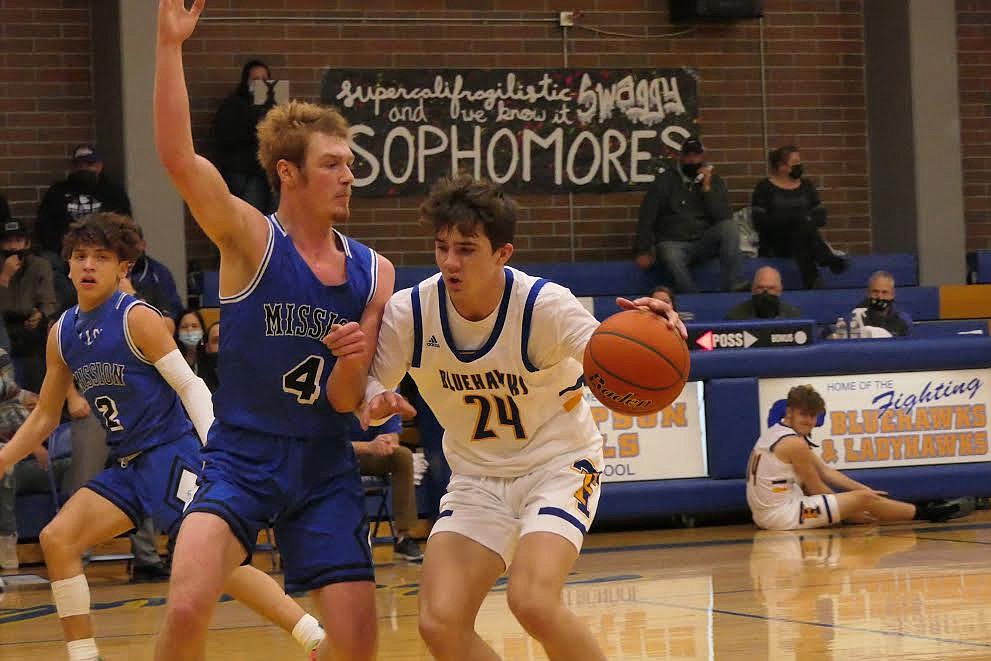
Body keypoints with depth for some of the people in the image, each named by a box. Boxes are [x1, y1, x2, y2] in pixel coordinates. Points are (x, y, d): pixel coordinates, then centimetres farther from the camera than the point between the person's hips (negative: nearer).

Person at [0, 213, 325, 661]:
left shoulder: (137, 318, -11)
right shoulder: (62, 334, 10)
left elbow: (190, 385, -13)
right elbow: (44, 417, 20)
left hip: (174, 452, -8)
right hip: (128, 463, 8)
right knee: (57, 539, -2)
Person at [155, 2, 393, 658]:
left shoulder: (373, 273, 3)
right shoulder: (251, 241, -7)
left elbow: (343, 401, 2)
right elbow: (177, 155, -23)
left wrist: (354, 362, -21)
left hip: (326, 466, 4)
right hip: (242, 456, -4)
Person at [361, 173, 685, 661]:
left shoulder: (545, 305, -21)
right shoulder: (409, 313, -13)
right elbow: (367, 383, -2)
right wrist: (375, 401, -27)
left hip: (558, 463, -4)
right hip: (476, 477, 4)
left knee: (533, 603, -28)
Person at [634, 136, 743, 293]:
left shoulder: (714, 180, 8)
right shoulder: (666, 181, 4)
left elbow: (722, 216, -5)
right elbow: (647, 217, 0)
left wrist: (707, 187, -13)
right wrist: (643, 251, -8)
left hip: (704, 243, 2)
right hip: (673, 243, -2)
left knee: (729, 226, -26)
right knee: (672, 258, -38)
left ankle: (732, 288, -28)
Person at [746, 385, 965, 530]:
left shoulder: (776, 433, 15)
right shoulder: (794, 443, -17)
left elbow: (825, 471, 16)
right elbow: (816, 489, -9)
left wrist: (866, 490, 12)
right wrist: (864, 494, 6)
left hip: (765, 514, 10)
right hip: (782, 515, -10)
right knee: (863, 499, -3)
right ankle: (927, 514, 9)